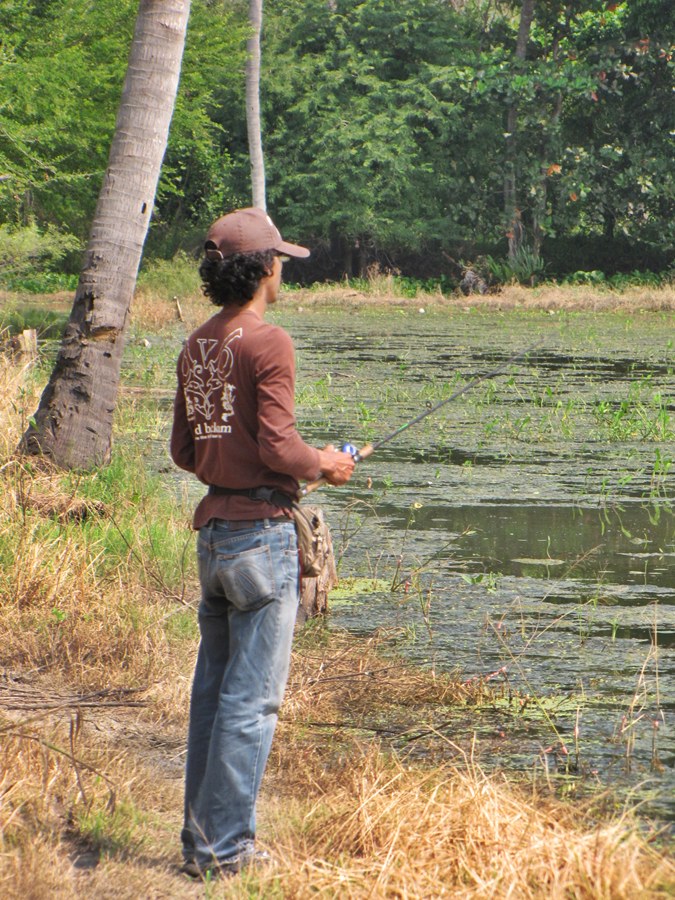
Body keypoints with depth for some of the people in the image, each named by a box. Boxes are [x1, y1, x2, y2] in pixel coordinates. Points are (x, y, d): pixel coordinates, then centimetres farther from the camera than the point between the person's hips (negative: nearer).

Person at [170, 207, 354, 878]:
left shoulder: (196, 346, 10)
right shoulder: (267, 343, -14)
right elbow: (278, 446, -19)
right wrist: (324, 465, -1)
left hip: (212, 530, 8)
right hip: (261, 531, -8)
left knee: (212, 689, 14)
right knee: (252, 697, -3)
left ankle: (200, 837, 19)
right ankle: (224, 847, -1)